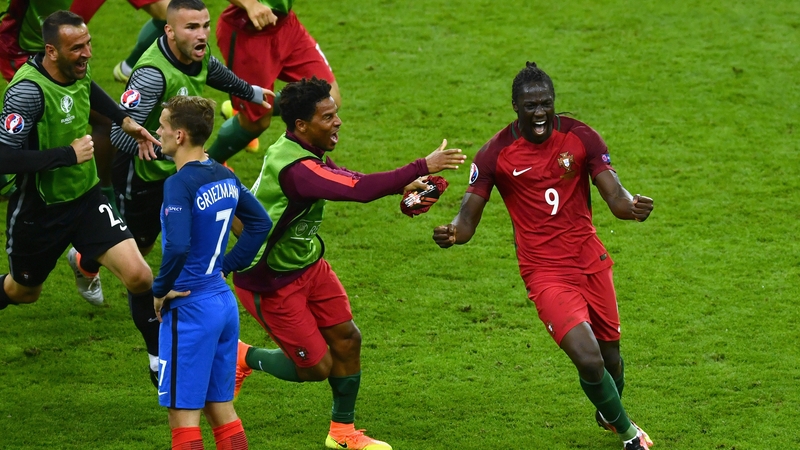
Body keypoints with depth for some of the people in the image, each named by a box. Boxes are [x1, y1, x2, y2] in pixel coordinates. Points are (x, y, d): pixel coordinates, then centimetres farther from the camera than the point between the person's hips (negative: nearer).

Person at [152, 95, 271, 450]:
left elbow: (178, 247, -30)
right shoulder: (224, 176, 7)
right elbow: (260, 224, 18)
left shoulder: (180, 184, -19)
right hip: (224, 302, 8)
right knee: (220, 407, 16)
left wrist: (160, 290, -15)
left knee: (183, 414, -2)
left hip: (189, 310, -8)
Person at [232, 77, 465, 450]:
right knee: (316, 367, -1)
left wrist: (403, 185, -2)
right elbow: (360, 190, -42)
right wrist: (423, 167, -39)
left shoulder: (307, 153, -3)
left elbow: (347, 180, 14)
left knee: (347, 339, 8)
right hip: (270, 283, -9)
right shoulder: (295, 168, -34)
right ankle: (243, 358, 24)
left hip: (306, 263, 9)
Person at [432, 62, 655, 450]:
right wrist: (451, 233, -33)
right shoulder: (495, 154, -10)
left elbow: (615, 198, -8)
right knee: (588, 360, -18)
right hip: (545, 274, -3)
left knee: (610, 355, 16)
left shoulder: (580, 138, -4)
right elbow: (468, 218, -8)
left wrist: (632, 206, -32)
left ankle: (610, 415, 51)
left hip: (591, 263, 3)